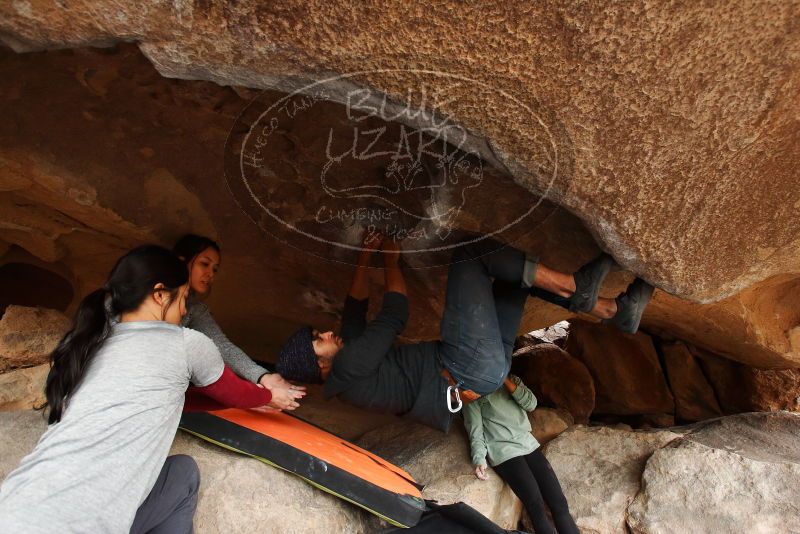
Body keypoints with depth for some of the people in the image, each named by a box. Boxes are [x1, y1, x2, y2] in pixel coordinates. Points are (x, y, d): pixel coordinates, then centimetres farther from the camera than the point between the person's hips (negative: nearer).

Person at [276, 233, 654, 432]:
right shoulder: (347, 367, -14)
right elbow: (394, 316, -10)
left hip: (481, 367, 11)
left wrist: (364, 257, 20)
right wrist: (390, 260, 5)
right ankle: (575, 286, -7)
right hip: (470, 369, -11)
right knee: (470, 252, -13)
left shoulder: (351, 350, 15)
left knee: (517, 273, 15)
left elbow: (356, 307, 27)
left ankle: (615, 309, 14)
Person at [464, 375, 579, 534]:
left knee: (559, 503, -7)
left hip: (528, 444, 5)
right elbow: (475, 429, -2)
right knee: (537, 508, -18)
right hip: (503, 453, -4)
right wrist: (479, 459, -17)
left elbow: (531, 404, 3)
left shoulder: (512, 380, 18)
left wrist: (506, 380, -7)